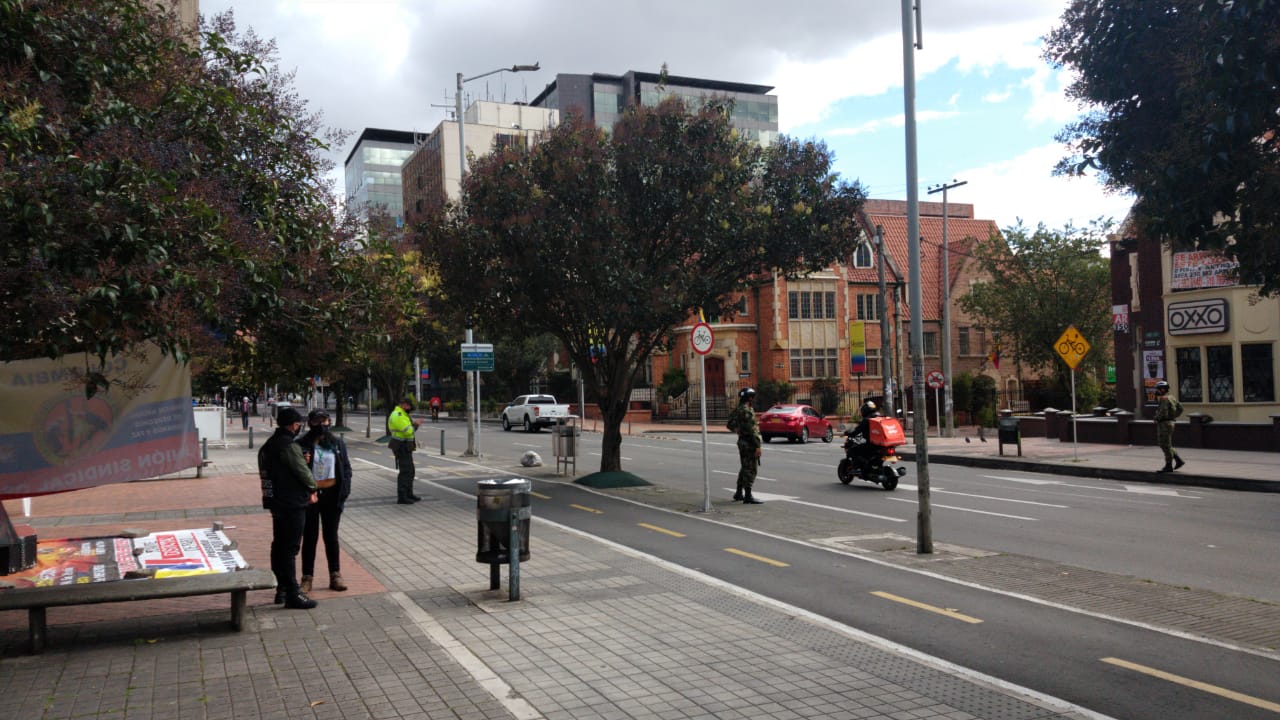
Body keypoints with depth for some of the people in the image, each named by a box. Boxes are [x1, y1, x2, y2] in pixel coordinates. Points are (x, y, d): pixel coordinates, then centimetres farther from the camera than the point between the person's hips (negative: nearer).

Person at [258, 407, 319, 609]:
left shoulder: (269, 444, 11)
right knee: (290, 548, -6)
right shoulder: (289, 445, -19)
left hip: (276, 501, 10)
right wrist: (312, 488, 2)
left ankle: (282, 588, 26)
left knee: (279, 545, 16)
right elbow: (302, 471, -16)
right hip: (292, 504, -10)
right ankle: (292, 594, -3)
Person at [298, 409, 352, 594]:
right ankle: (307, 577, 16)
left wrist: (344, 492, -3)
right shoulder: (302, 445, -6)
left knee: (331, 536, 12)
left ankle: (335, 576, 21)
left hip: (331, 495, 2)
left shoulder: (337, 443, 3)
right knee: (310, 537, 6)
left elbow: (346, 468, 4)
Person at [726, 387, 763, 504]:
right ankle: (748, 497, -6)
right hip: (750, 443, -9)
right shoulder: (747, 411, -19)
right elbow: (752, 430, -21)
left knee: (745, 468, 19)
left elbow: (730, 424, 20)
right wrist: (758, 446, -20)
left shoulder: (737, 410, 9)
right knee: (750, 469, -6)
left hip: (742, 442, 9)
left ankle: (739, 493, 26)